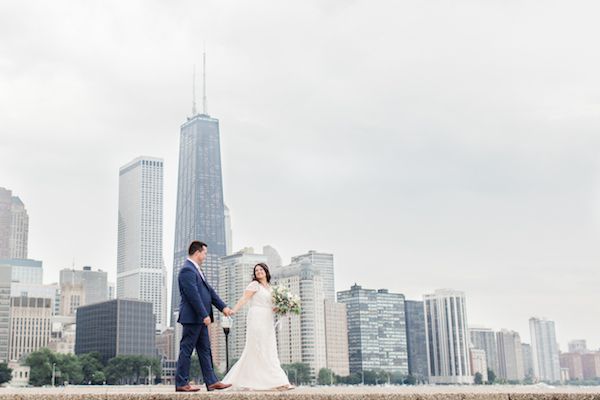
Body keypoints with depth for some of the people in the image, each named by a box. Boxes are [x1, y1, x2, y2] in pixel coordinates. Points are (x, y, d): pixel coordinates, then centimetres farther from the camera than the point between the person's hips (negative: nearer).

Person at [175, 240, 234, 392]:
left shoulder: (197, 270, 17)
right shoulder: (187, 270, -15)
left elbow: (209, 291, 18)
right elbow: (194, 295, -22)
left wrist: (223, 307, 11)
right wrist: (205, 315, -22)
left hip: (200, 319, 10)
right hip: (192, 317, -10)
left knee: (205, 350, 10)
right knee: (186, 350, -3)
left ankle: (211, 382, 13)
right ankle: (181, 383, 3)